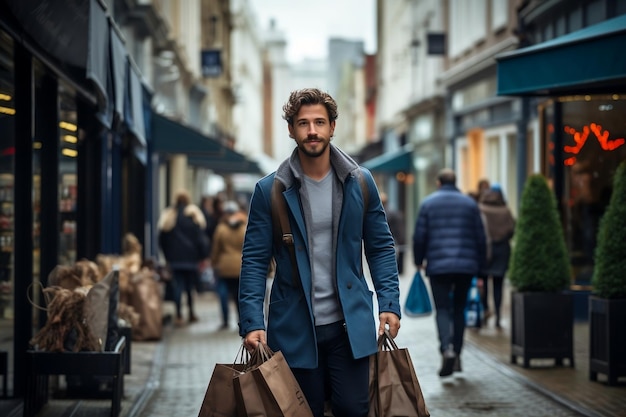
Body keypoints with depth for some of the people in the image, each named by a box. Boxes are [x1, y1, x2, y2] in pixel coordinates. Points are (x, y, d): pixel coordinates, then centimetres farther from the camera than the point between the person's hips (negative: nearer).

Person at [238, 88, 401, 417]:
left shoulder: (360, 182, 3)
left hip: (350, 324, 1)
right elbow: (254, 260, -3)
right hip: (294, 328, -1)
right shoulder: (270, 190, -3)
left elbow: (380, 247, 8)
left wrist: (389, 303, -3)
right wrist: (252, 322, -12)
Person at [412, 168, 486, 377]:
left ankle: (447, 349, -24)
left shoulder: (428, 203, 3)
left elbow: (419, 236, 1)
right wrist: (480, 264, 14)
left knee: (442, 309, -2)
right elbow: (480, 237, 6)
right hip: (467, 265, 2)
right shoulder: (470, 203, 8)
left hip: (438, 266, -2)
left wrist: (419, 260, 15)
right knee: (459, 308, 14)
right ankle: (457, 355, 13)